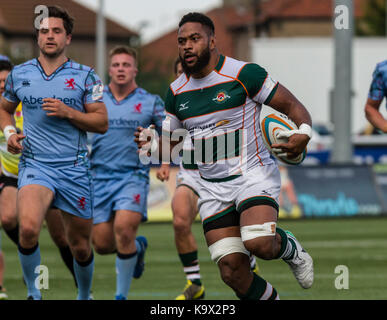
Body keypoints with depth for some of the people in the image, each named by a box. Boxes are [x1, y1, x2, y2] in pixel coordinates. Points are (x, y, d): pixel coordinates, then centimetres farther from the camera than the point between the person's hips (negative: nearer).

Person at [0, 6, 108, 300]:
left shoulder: (85, 76, 2)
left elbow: (102, 123, 0)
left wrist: (68, 112, -14)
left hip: (74, 169, 0)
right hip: (35, 165, 0)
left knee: (81, 247, 8)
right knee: (28, 228, -28)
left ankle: (84, 297, 35)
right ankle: (33, 293, -9)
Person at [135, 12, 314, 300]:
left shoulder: (244, 74, -8)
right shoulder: (177, 91, 9)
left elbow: (293, 106, -4)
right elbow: (171, 144, 19)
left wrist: (303, 133, -25)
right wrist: (152, 145, -4)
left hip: (253, 175, -5)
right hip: (212, 187, 5)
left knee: (258, 243, -29)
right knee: (232, 271, -8)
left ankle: (289, 248, 7)